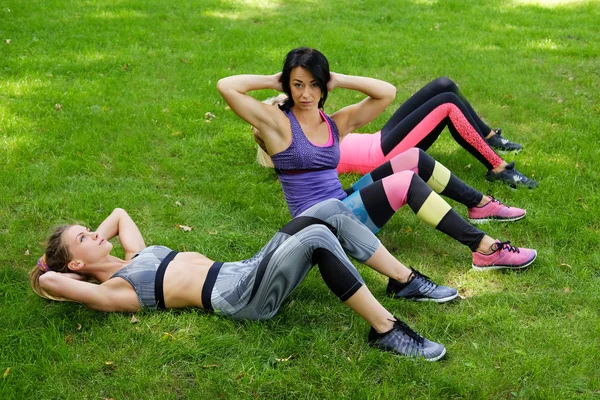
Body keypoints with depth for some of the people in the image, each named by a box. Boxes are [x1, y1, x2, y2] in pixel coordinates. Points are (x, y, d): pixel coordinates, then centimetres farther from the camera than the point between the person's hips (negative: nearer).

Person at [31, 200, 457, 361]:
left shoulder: (136, 257, 23)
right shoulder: (114, 290, -1)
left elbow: (120, 213, 40)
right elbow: (50, 282, -15)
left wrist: (92, 238, 25)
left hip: (248, 271, 9)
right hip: (243, 297, -9)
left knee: (333, 209, -7)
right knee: (317, 235, -32)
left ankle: (407, 280, 1)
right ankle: (386, 329, -26)